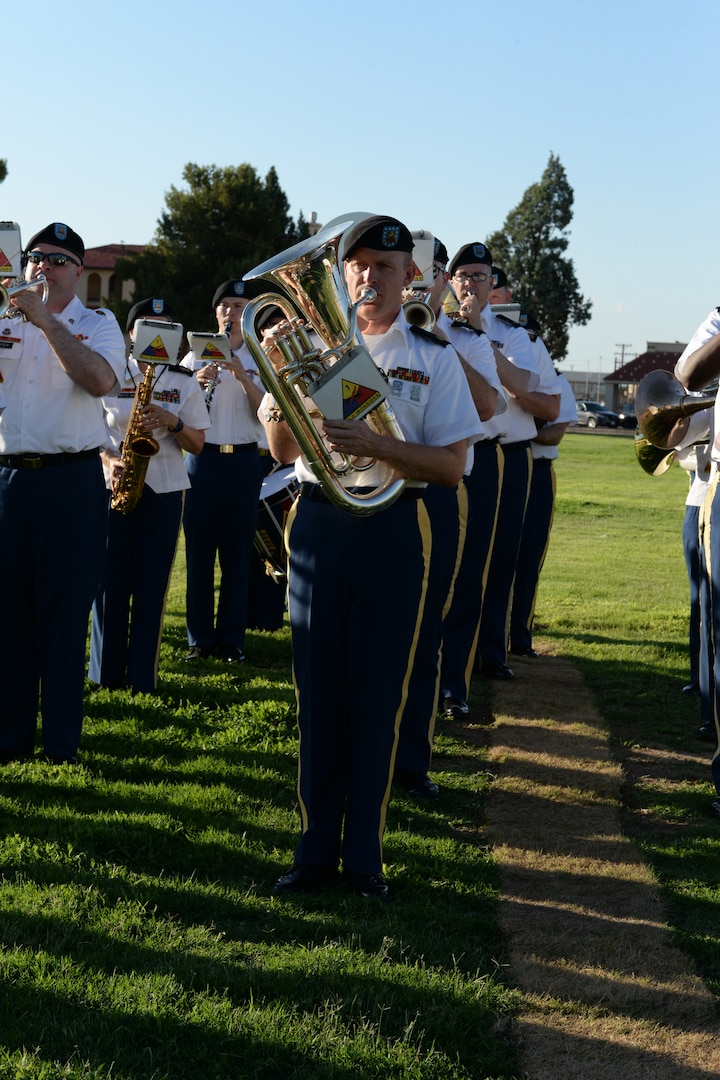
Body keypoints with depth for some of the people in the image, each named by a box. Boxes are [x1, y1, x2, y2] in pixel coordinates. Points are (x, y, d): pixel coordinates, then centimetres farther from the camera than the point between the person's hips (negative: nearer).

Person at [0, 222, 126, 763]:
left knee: (65, 612, 0)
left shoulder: (97, 323, 5)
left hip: (71, 480, -3)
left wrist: (45, 319, -17)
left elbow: (100, 379, -16)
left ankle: (62, 740, 8)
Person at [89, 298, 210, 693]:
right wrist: (109, 461, -11)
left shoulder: (184, 382, 6)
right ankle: (106, 673, 10)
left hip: (163, 492, 0)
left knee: (151, 586, 1)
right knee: (111, 582, 0)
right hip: (113, 487, 0)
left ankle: (143, 677, 8)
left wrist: (173, 422, -14)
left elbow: (197, 445, 5)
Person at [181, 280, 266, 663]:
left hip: (243, 461, 0)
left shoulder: (260, 361, 8)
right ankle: (200, 638, 8)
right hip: (203, 458, 0)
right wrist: (198, 385, -16)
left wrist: (243, 377, -18)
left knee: (237, 554, 2)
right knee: (199, 551, 0)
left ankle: (232, 639, 9)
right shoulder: (195, 358, 9)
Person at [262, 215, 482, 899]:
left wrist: (374, 445, -20)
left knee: (377, 695, 3)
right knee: (317, 689, 5)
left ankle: (364, 854, 14)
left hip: (393, 529, -2)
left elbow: (451, 466, -5)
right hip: (318, 522, 2)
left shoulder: (433, 357, 2)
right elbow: (282, 450, 7)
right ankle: (316, 848, 16)